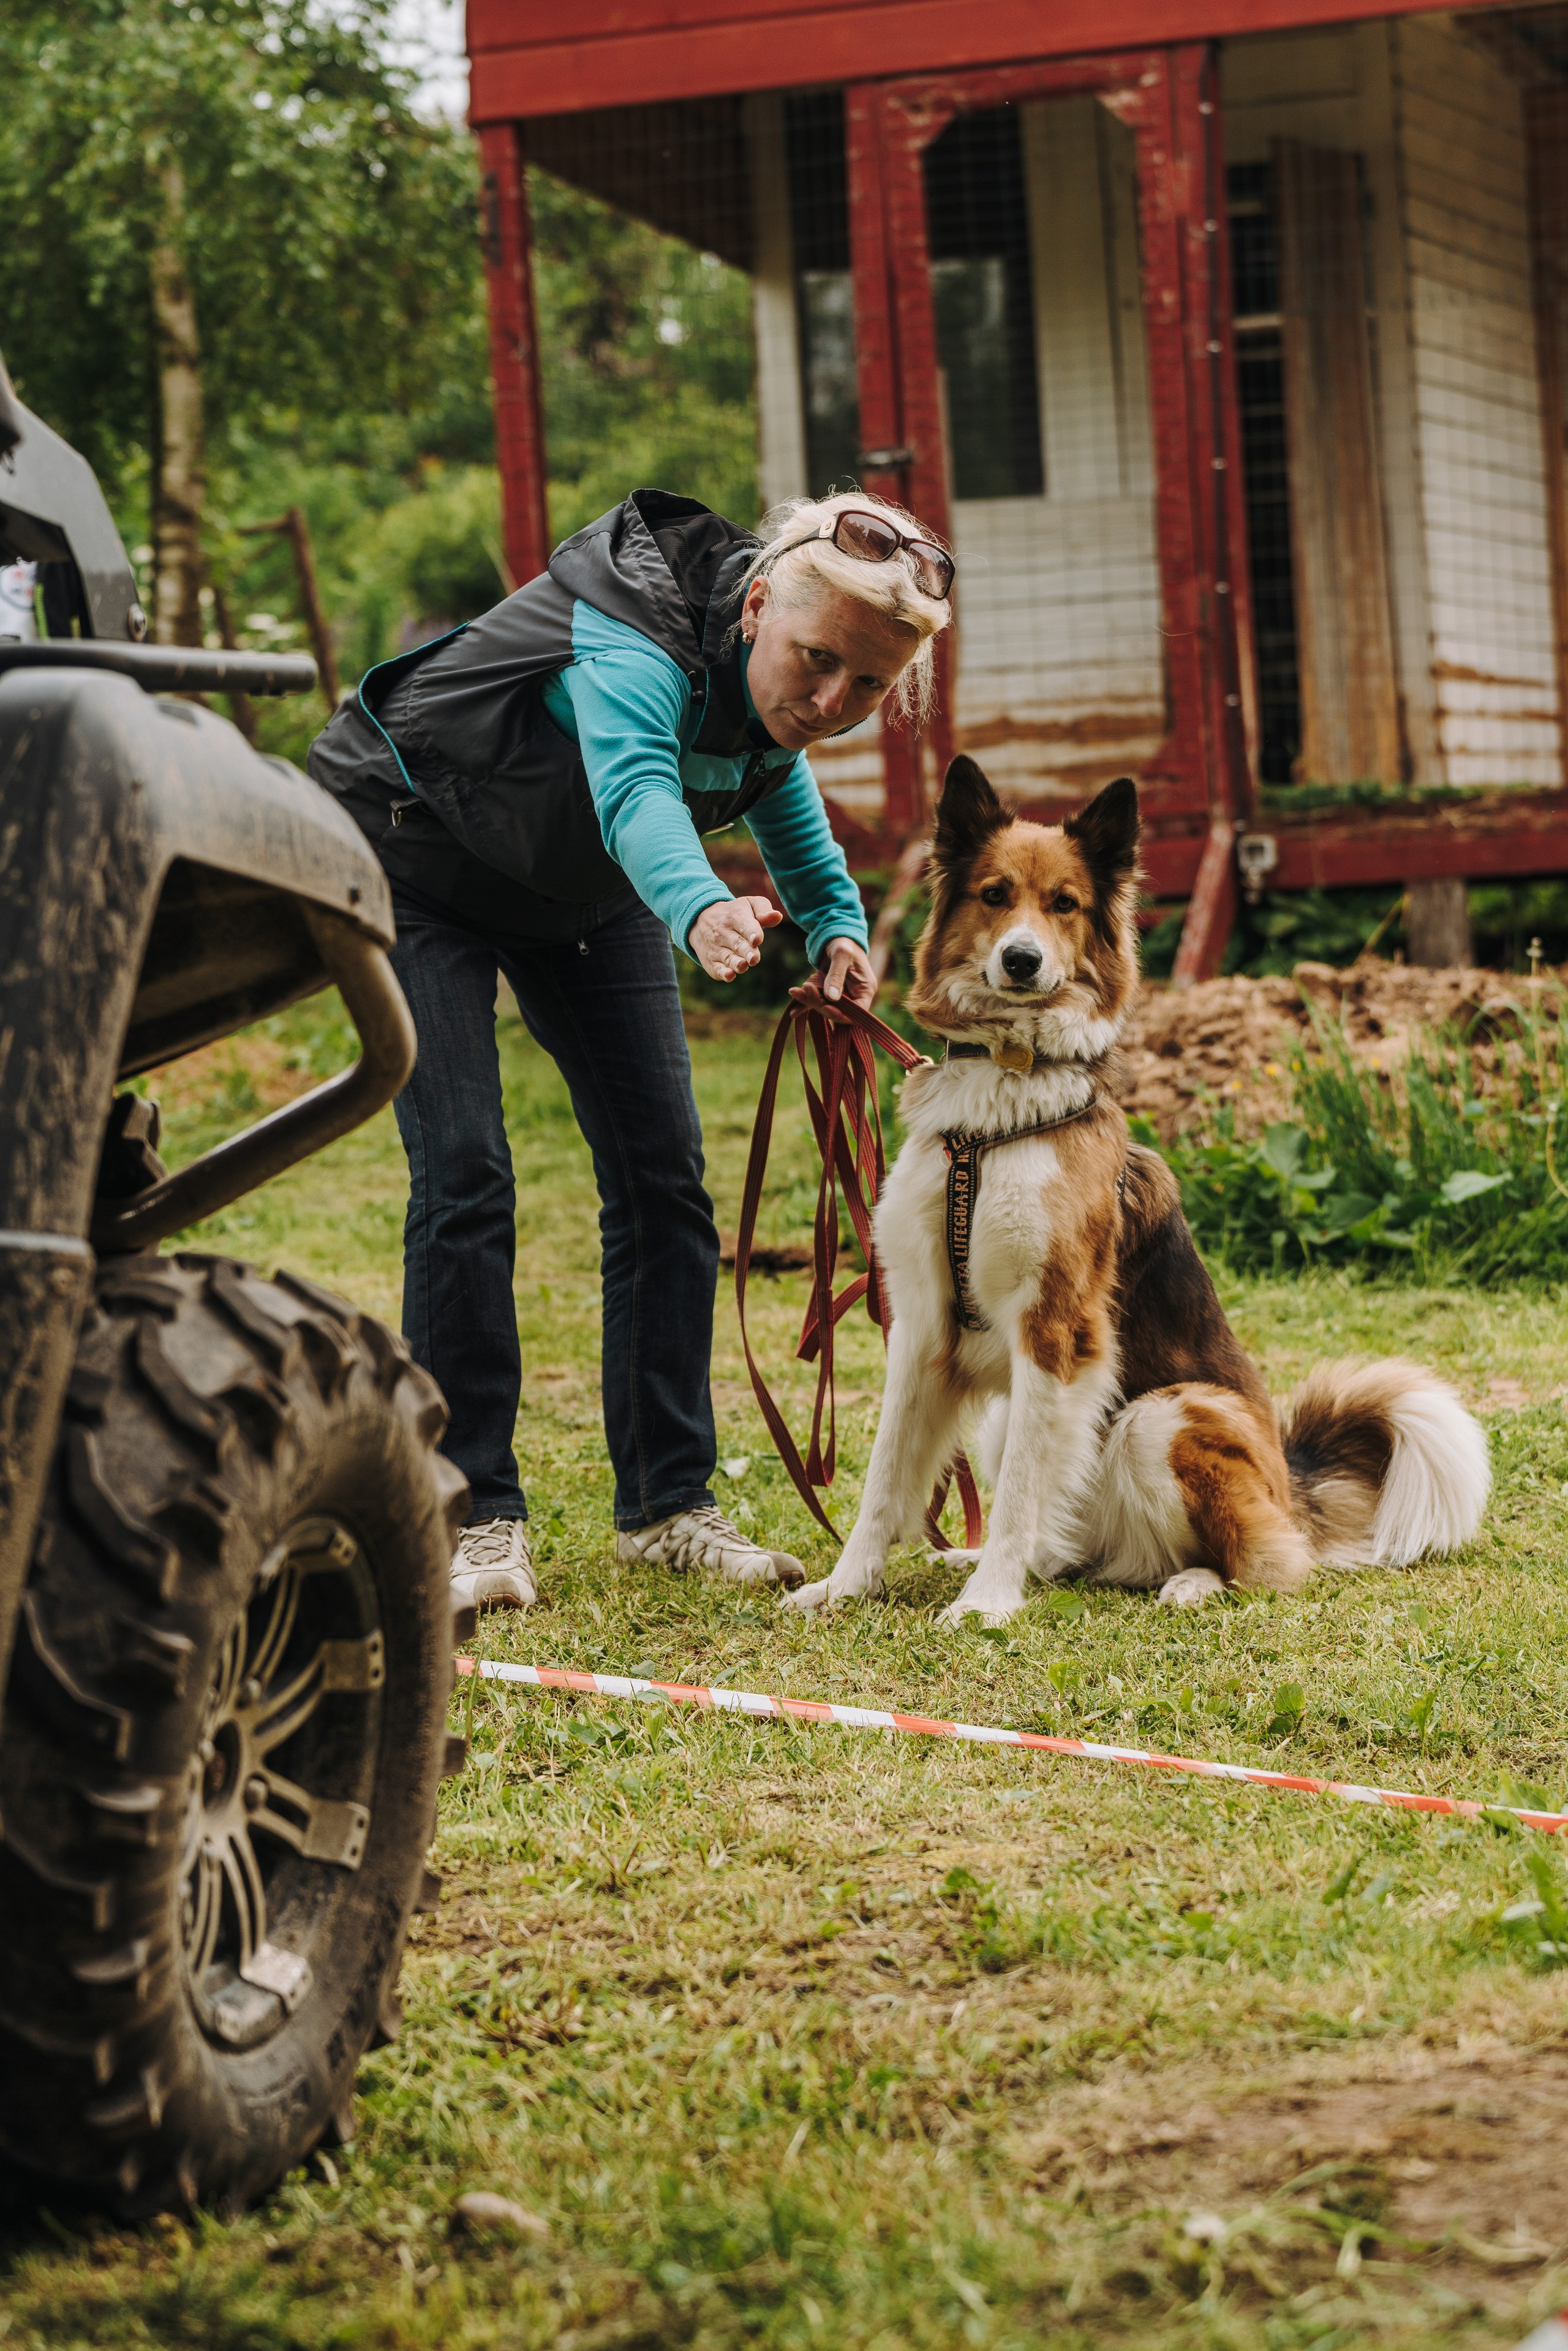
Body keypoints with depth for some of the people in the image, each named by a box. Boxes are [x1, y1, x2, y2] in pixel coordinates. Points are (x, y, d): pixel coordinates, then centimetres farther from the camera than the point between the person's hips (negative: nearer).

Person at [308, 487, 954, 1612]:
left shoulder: (771, 679, -17)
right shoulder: (636, 647, -39)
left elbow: (775, 768, 6)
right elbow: (635, 789, -60)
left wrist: (836, 922, -11)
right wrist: (702, 910, -82)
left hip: (583, 887, 7)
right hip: (413, 850, -7)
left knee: (663, 1173, -1)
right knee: (464, 1174, -17)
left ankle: (668, 1502, 7)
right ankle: (476, 1517, -10)